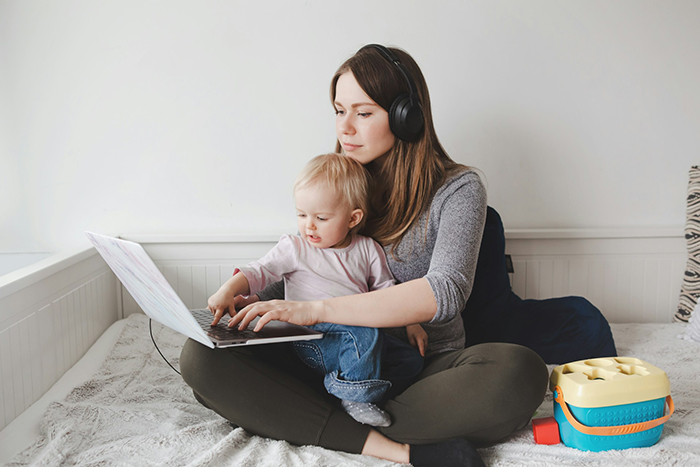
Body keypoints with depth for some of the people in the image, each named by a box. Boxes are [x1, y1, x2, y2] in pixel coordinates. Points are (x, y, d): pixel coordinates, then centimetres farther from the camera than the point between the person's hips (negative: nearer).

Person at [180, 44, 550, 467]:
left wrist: (316, 309, -27)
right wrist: (255, 302, -6)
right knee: (202, 357, -19)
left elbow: (444, 293, -21)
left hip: (425, 367, -3)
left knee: (520, 373, -33)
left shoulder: (457, 189, -4)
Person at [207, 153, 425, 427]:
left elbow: (386, 290, 17)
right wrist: (229, 289, -22)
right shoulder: (294, 248, 3)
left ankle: (340, 381, -12)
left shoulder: (367, 250, 10)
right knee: (364, 333, -33)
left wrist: (411, 322, 9)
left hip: (360, 338, 6)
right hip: (312, 340, -5)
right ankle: (356, 394, -15)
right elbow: (259, 271, -4)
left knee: (413, 359, -7)